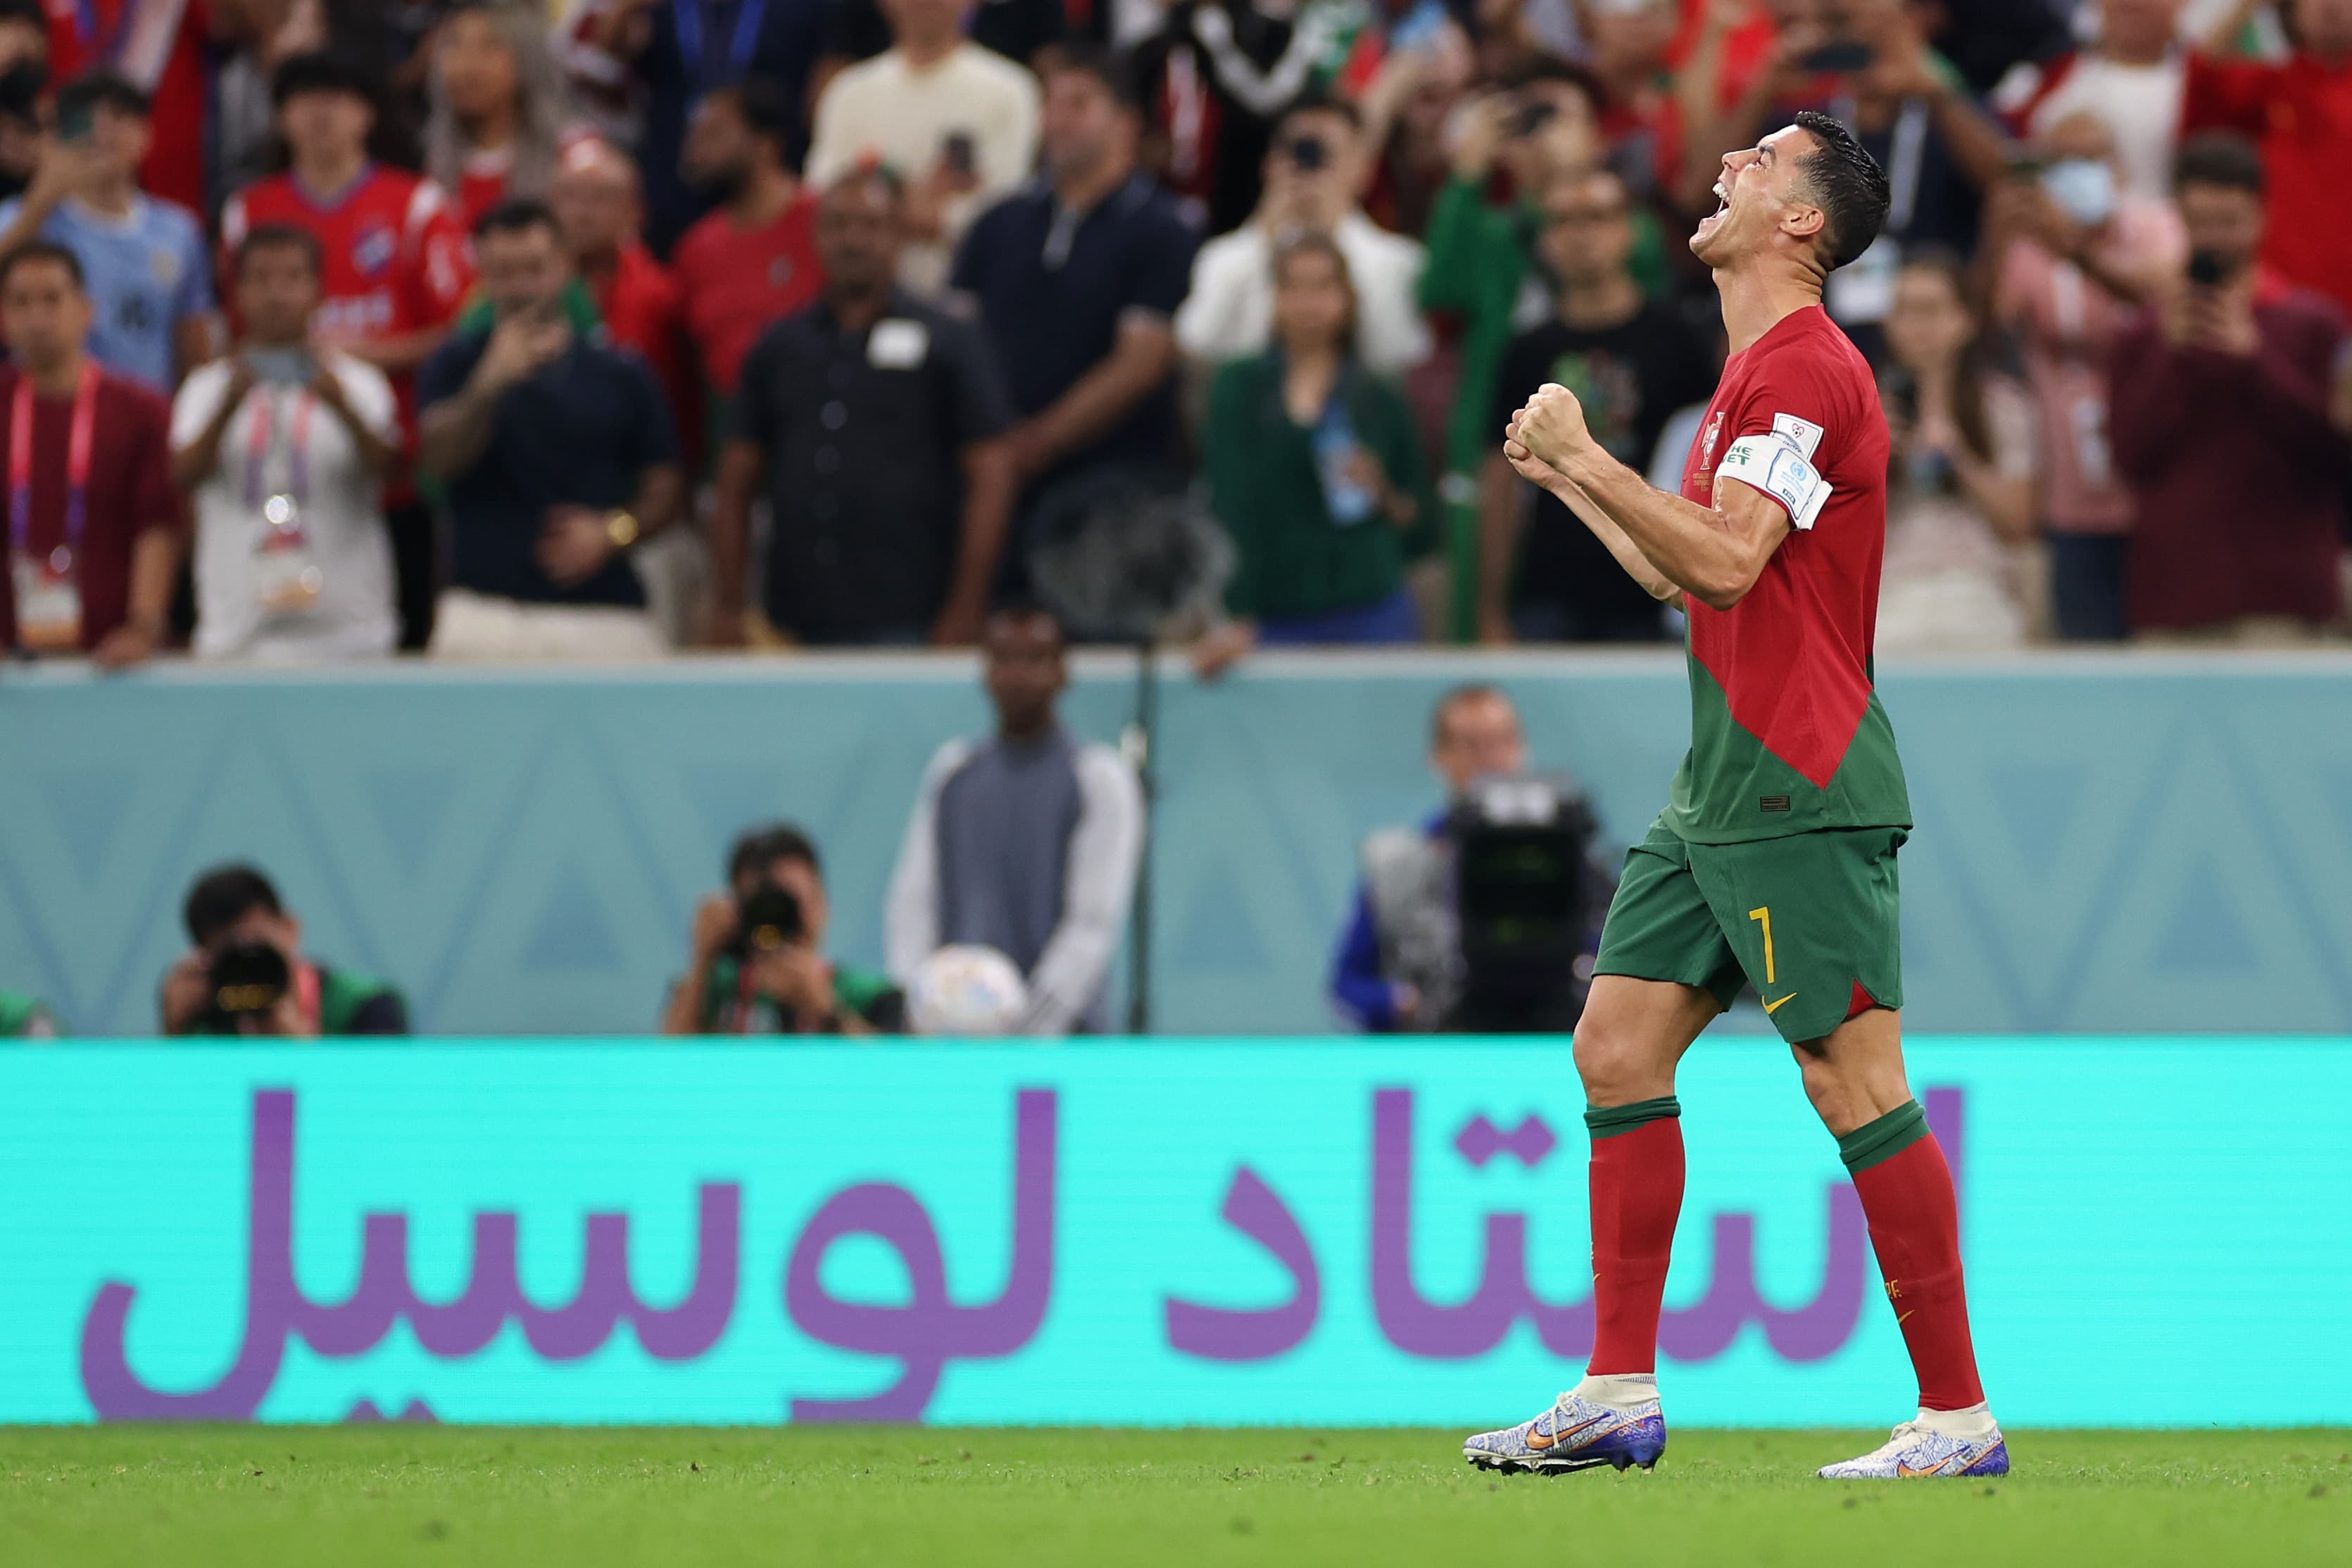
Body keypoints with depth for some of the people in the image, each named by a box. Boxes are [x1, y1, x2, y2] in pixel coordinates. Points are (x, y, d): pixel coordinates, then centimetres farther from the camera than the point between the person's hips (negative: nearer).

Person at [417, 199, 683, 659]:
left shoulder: (622, 375, 10)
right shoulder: (457, 366, 8)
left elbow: (664, 489, 13)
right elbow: (436, 459, -9)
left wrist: (613, 531, -7)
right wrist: (491, 384, -25)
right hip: (485, 615, -1)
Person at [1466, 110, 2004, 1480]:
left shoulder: (1809, 367, -12)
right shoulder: (1755, 374, 19)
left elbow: (1725, 557, -22)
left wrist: (1588, 454, -13)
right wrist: (1563, 477, 26)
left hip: (1802, 797, -10)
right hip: (1725, 789, 10)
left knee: (1857, 1087, -10)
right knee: (1619, 1050, 8)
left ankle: (1960, 1415, -7)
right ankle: (1622, 1395, 11)